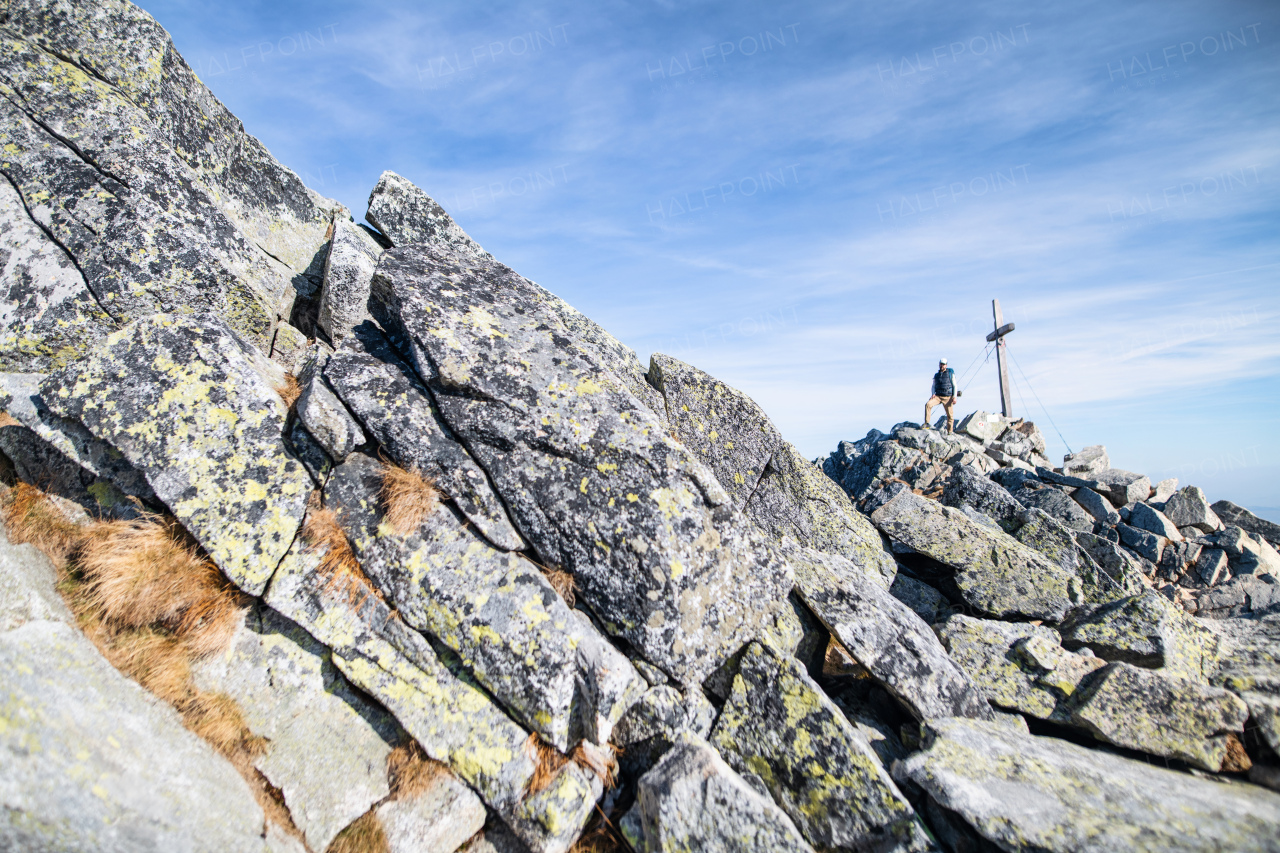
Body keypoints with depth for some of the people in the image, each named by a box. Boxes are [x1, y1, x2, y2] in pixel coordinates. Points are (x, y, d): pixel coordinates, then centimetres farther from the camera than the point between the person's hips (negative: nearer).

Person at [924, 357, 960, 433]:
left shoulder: (950, 374, 5)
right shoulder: (936, 375, 14)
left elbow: (954, 385, 2)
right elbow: (933, 386, 15)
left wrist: (954, 397, -8)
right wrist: (933, 394, -6)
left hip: (947, 397, -2)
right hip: (938, 396, 2)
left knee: (950, 415, -2)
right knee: (928, 404, -25)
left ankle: (949, 432, 9)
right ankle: (926, 424, -25)